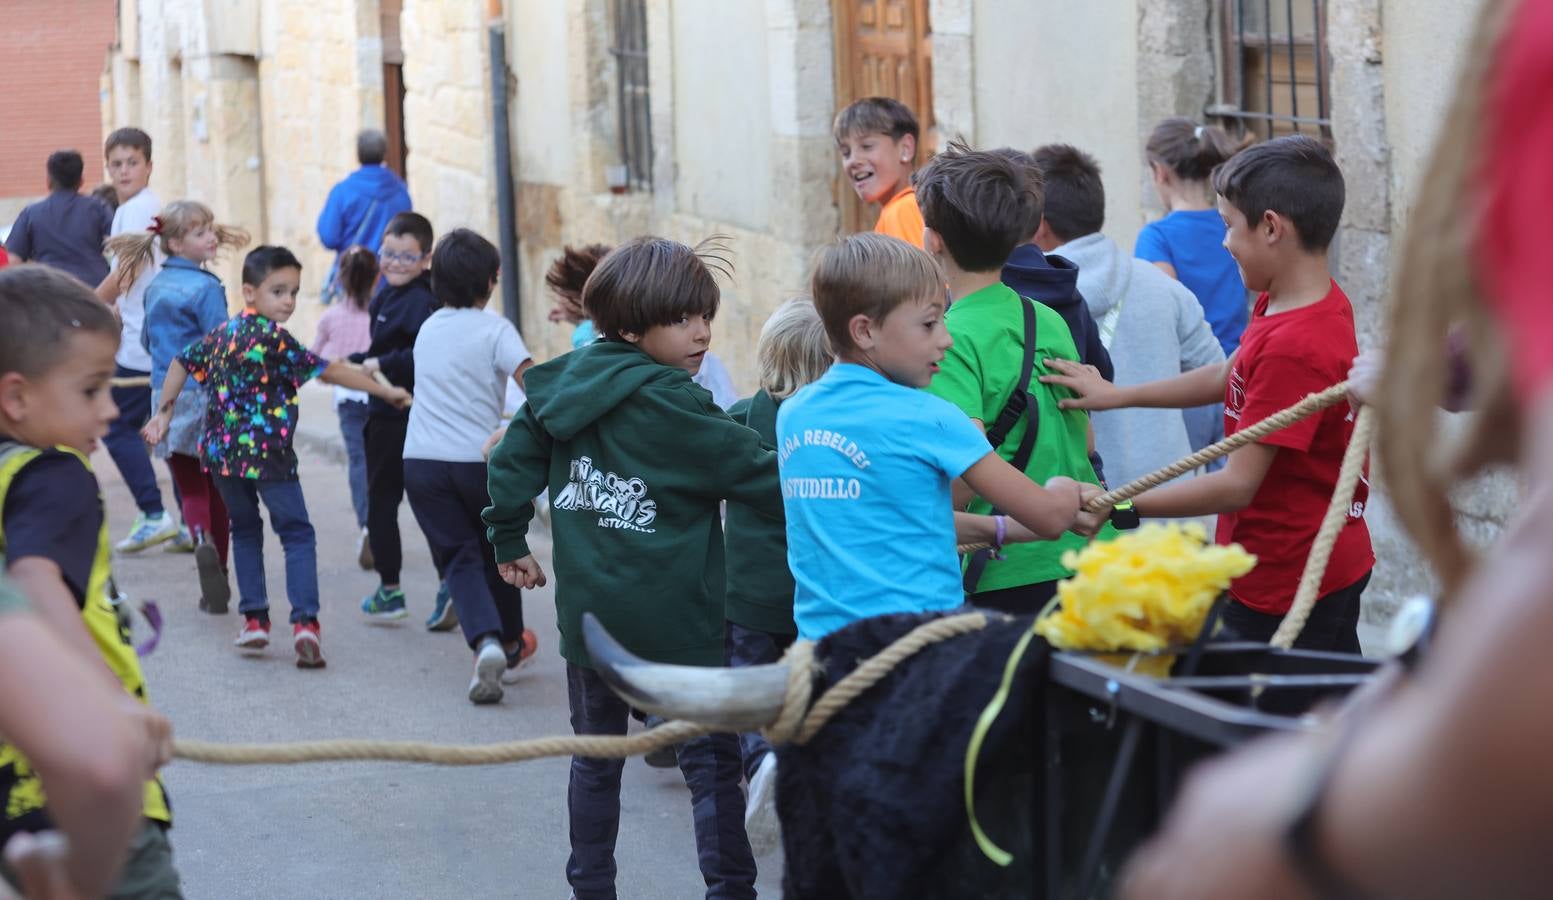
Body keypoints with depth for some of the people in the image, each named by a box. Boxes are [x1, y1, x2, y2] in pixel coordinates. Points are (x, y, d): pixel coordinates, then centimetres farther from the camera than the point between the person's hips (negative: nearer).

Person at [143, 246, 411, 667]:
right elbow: (329, 371, -14)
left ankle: (254, 618, 16)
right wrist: (385, 391, -8)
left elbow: (183, 362, 18)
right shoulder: (272, 336, -13)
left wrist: (164, 411, 27)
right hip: (266, 452, -7)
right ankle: (304, 622, -15)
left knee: (244, 529, 20)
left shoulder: (224, 332, 10)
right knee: (297, 534, -1)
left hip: (222, 452, 7)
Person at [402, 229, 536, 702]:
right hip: (480, 460, -2)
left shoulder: (428, 329, 13)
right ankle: (510, 644, 35)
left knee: (459, 558, 0)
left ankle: (486, 641, -24)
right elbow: (531, 379, -19)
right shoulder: (494, 329, -4)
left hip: (422, 462, 3)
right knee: (497, 554, 19)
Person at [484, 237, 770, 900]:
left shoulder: (562, 384, 4)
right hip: (673, 620, -6)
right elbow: (755, 474, -14)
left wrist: (509, 541, 22)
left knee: (596, 759, 18)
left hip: (587, 613, 6)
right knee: (711, 762, 1)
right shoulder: (672, 404, -15)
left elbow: (512, 460, 11)